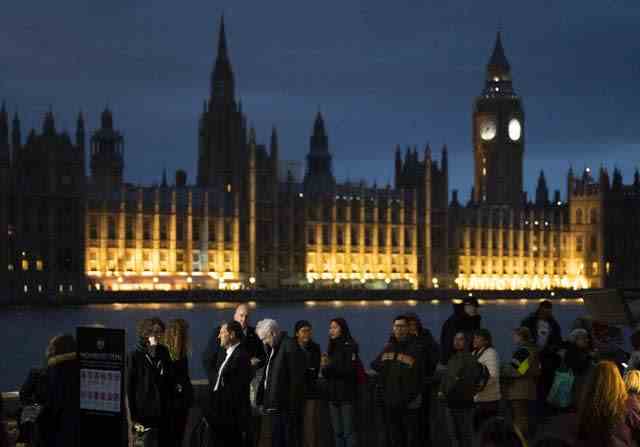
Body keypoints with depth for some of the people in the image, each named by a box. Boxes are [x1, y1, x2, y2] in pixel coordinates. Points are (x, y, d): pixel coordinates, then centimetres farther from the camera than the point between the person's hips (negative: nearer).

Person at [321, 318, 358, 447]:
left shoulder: (350, 346, -5)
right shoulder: (331, 347, 14)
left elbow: (348, 370, -14)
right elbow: (326, 374, 14)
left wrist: (330, 366, -11)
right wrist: (324, 367, -7)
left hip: (346, 394, -6)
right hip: (332, 394, 7)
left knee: (348, 432, -9)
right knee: (337, 432, 6)